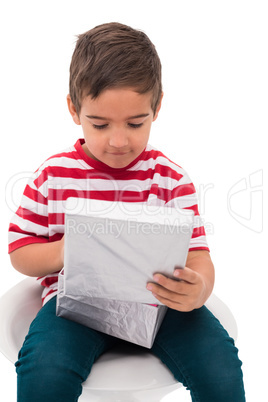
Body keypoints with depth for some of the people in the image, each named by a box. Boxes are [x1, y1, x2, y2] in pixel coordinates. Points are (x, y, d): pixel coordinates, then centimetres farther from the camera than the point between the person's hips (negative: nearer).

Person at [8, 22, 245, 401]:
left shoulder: (171, 179, -1)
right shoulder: (53, 175, 0)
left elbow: (198, 255, -4)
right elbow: (19, 251, 6)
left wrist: (197, 289, -29)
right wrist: (65, 251, -16)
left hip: (160, 300, 1)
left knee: (222, 370, -20)